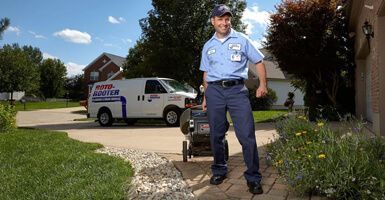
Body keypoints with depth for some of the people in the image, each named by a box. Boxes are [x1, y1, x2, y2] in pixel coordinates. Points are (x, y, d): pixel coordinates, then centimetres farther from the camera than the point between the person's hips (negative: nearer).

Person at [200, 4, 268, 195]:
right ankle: (219, 170, 24)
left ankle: (253, 177, 3)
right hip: (214, 91, 3)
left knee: (247, 134, -8)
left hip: (237, 89, -2)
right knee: (216, 135, 7)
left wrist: (262, 84, -5)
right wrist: (205, 96, 14)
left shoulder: (242, 40, 7)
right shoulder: (208, 46, 16)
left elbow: (258, 62, 7)